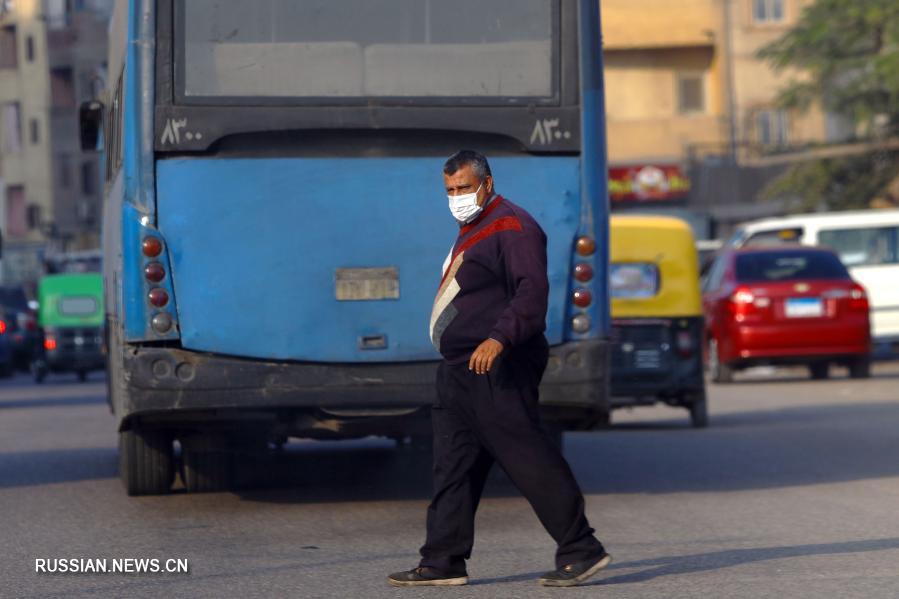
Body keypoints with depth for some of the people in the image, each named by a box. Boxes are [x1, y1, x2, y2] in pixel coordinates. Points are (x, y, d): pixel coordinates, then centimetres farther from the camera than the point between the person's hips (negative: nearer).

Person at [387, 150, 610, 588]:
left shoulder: (512, 227, -11)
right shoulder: (471, 231, 22)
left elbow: (532, 291, -23)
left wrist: (498, 339, -34)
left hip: (496, 369, -10)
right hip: (461, 371, 10)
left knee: (529, 459, -11)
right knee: (452, 466, 9)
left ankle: (581, 550, -6)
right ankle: (443, 562, 12)